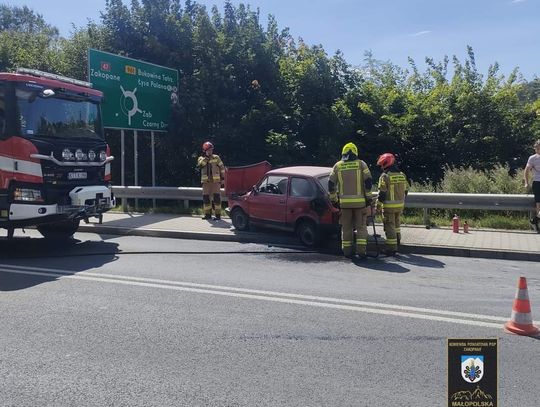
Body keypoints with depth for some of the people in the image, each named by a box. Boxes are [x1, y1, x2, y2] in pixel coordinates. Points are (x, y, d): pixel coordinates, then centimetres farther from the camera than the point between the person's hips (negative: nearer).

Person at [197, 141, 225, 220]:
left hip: (215, 181, -2)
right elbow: (200, 165, -14)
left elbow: (222, 168, 10)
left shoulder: (216, 158, 6)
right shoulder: (201, 158, 8)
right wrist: (205, 158, -20)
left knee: (216, 197, -7)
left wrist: (222, 178, 7)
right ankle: (207, 214, 15)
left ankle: (218, 214, -3)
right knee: (206, 198, 5)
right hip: (206, 181, 2)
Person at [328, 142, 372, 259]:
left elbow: (331, 184, 4)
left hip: (344, 201, 1)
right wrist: (368, 197, 2)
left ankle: (347, 251, 12)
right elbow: (368, 181, -6)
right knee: (361, 226, 6)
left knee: (346, 227, 9)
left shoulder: (337, 165, 7)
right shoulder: (361, 164, 2)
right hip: (360, 201, -1)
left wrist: (334, 199, 12)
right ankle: (361, 250, -1)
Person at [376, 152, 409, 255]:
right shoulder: (402, 175, 8)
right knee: (397, 222, 27)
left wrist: (378, 205, -7)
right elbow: (405, 190, 15)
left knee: (390, 226, -1)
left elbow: (382, 193, -14)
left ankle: (392, 248, 1)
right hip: (400, 205, 6)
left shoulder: (385, 176, -13)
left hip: (389, 206, -6)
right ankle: (397, 239, 40)